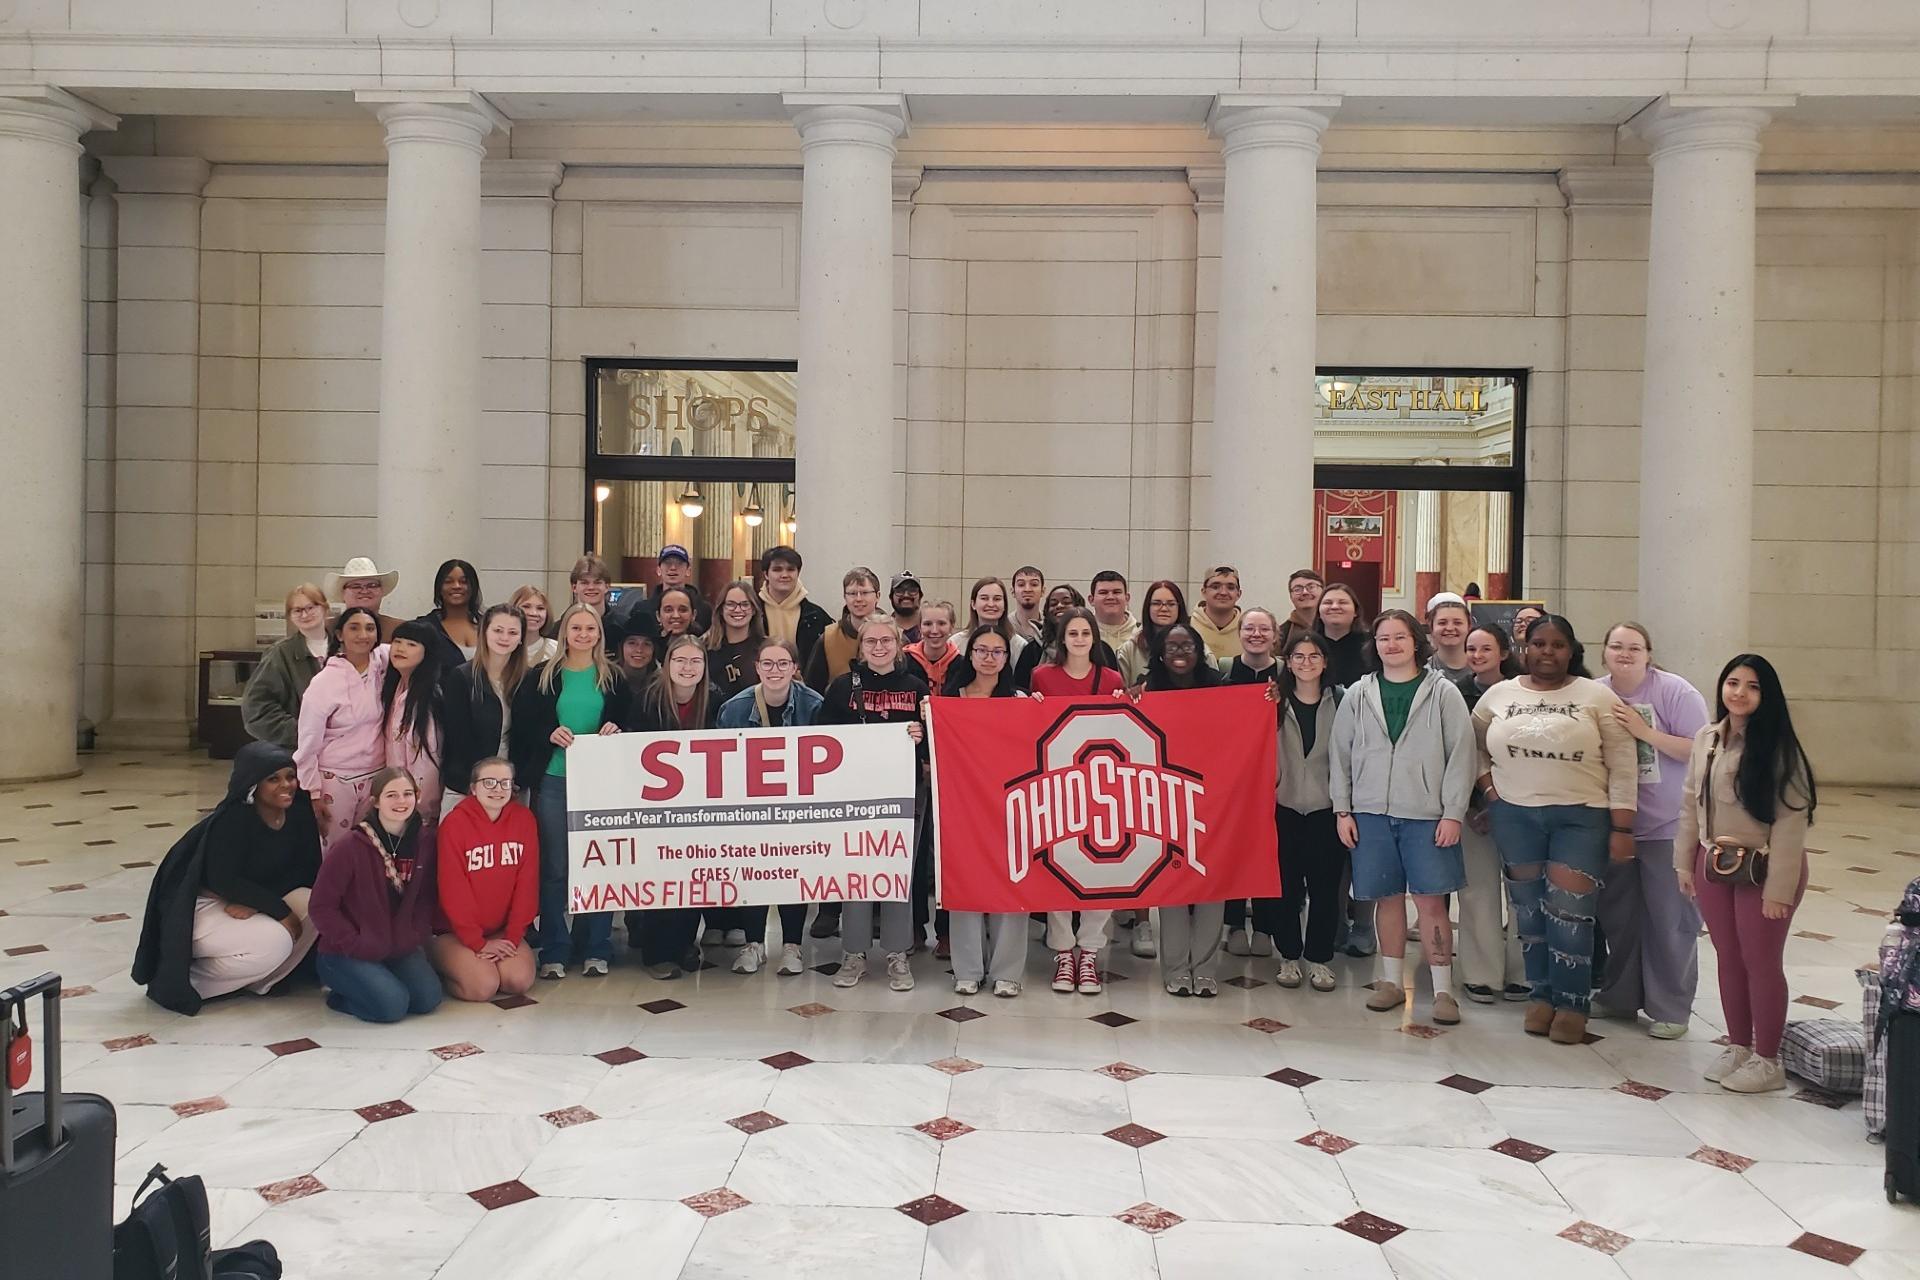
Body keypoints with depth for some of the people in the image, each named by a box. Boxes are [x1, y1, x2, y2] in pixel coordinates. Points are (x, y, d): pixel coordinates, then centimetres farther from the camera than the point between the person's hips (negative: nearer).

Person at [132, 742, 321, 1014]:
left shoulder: (298, 812, -5)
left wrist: (253, 902, -18)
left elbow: (307, 869, -4)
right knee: (275, 941, -27)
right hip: (200, 908, -6)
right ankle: (184, 982, -6)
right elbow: (225, 881, -24)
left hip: (251, 903, 6)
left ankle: (255, 980, 0)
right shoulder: (232, 819, -22)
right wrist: (282, 911, -23)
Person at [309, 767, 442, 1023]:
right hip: (347, 953, -5)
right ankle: (340, 991, 6)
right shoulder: (352, 846, -15)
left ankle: (382, 980, 14)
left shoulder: (425, 843, -2)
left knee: (428, 998, -15)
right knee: (392, 1004, -24)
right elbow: (322, 905, -12)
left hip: (400, 949, 5)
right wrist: (354, 945, -16)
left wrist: (417, 937, -6)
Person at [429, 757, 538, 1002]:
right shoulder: (455, 824, -13)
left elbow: (527, 882, -3)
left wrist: (513, 936, -9)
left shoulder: (524, 819, -2)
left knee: (520, 980, -19)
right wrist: (477, 943, -15)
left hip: (502, 930, 3)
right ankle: (442, 971, 9)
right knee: (483, 985, -23)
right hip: (453, 932, -3)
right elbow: (453, 889, -13)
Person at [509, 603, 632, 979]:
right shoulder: (541, 677, 4)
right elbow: (520, 728, 2)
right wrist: (550, 734, -15)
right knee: (553, 868, 3)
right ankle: (554, 951, 13)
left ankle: (598, 949, 14)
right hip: (552, 782, 0)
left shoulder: (614, 679, 7)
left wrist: (615, 731, -10)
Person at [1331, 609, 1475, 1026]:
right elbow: (1341, 754, 9)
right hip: (1371, 812, 2)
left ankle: (1443, 989, 6)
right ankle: (1392, 981, 21)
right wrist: (1342, 810, 3)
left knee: (1430, 899, -3)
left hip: (1426, 814, -2)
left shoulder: (1443, 693, 0)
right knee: (1387, 897, 9)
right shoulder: (1358, 694, 7)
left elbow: (1460, 754, -2)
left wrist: (1453, 813, -7)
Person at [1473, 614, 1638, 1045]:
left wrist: (1622, 829, -7)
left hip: (1581, 817, -3)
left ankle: (1571, 1003, 9)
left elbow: (1623, 767, -3)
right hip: (1515, 815, 3)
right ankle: (1541, 994, 22)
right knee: (1530, 909, 9)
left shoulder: (1597, 697, -2)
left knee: (1569, 911, -5)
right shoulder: (1498, 695, 6)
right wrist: (1489, 787, 4)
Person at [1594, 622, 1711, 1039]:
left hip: (1668, 827, -5)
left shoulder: (1676, 692, -11)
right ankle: (1619, 996, 30)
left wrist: (1645, 731, -22)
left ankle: (1671, 1009, 14)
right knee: (1617, 916, 15)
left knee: (1670, 921, 2)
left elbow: (1700, 752, -17)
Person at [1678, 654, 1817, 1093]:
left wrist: (1779, 888, -18)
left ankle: (1767, 1060, 18)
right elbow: (1691, 805, 10)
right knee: (1729, 958, 14)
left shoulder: (1778, 748, -14)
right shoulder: (1705, 739, 3)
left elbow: (1791, 821, -16)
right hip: (1713, 864, 5)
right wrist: (1685, 863, 10)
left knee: (1761, 962, 5)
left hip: (1762, 868, -5)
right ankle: (1738, 1046, 28)